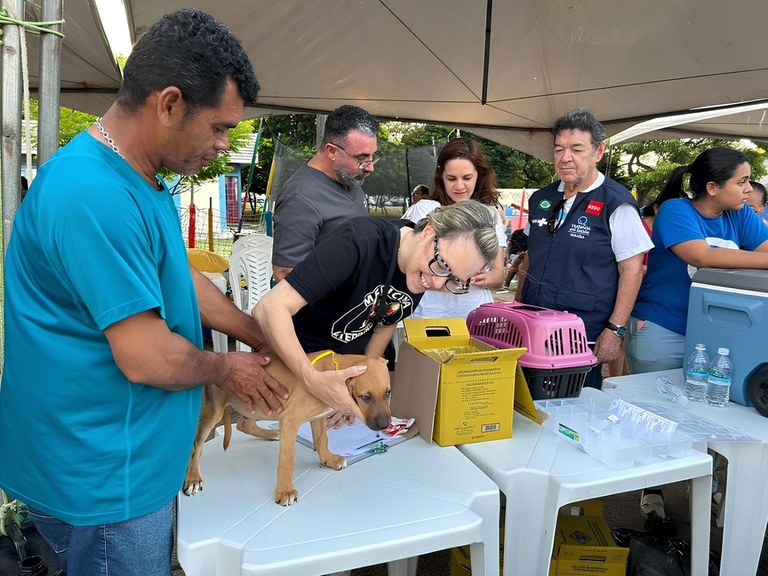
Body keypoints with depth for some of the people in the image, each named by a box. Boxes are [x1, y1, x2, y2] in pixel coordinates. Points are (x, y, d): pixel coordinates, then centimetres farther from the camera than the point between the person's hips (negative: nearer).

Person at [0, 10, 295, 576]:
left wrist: (268, 340, 12)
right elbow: (147, 358, -29)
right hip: (102, 480, -9)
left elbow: (181, 279, 12)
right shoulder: (95, 196, -30)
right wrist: (227, 369, -9)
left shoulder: (144, 181, 4)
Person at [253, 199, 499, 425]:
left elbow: (385, 325, -1)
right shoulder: (359, 243, -37)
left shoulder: (422, 276, -16)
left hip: (350, 359, 6)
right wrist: (314, 380, -49)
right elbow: (271, 308, -40)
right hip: (295, 360, -5)